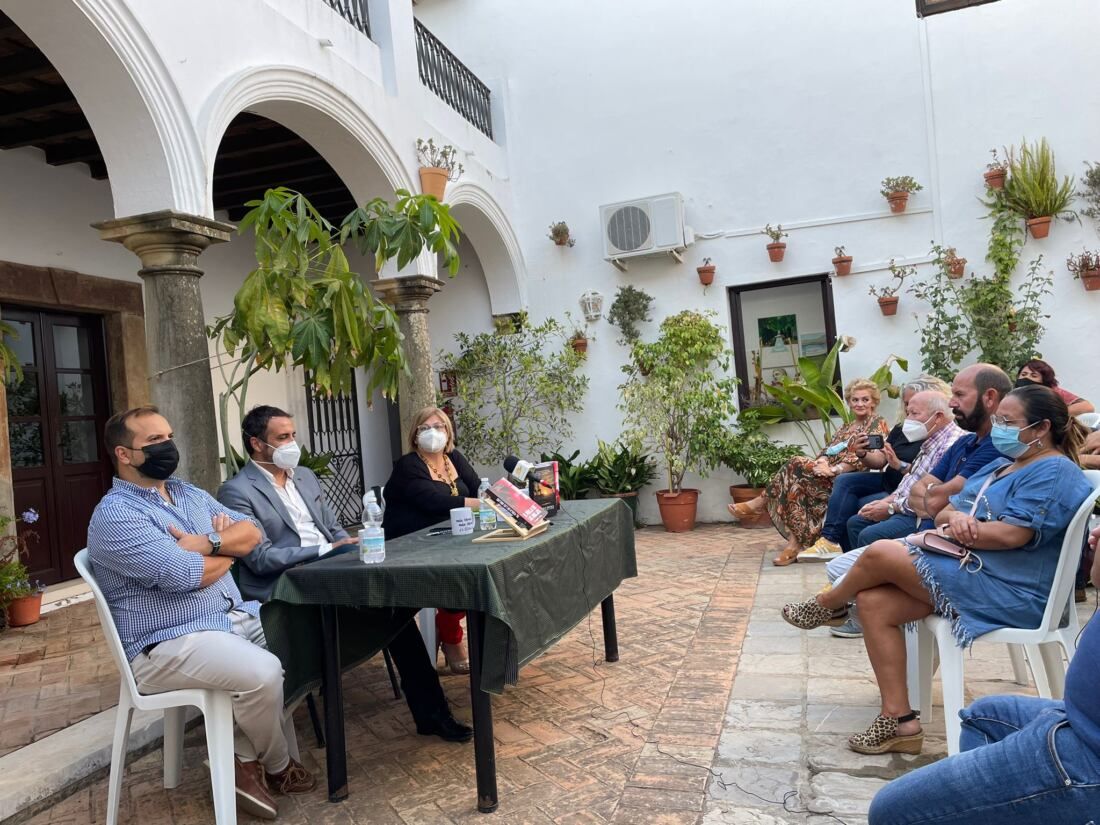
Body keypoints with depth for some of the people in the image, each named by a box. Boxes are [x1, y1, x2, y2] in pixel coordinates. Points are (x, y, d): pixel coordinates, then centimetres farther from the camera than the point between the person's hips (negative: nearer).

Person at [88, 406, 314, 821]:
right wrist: (229, 550, -4)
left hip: (234, 616, 9)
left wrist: (208, 544, -13)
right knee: (264, 672, -27)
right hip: (168, 644, -8)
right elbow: (184, 574, -23)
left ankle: (246, 757, 6)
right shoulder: (115, 515, -13)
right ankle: (277, 765, 4)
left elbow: (252, 533, 7)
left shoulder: (189, 493, 14)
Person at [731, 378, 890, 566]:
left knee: (797, 465, -25)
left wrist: (834, 469, -20)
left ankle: (760, 502, -16)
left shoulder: (878, 424, 5)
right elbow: (827, 451, 13)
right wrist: (823, 463, -12)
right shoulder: (844, 429, 27)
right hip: (832, 479, 7)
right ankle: (797, 542, -31)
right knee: (799, 482, -25)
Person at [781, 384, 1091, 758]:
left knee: (881, 553, -21)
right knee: (874, 602, -10)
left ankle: (827, 605, 11)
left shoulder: (1055, 472, -10)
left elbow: (1011, 534, -24)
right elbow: (944, 513, 15)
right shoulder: (1000, 465, 20)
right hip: (969, 569, 10)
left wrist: (953, 529, -10)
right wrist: (955, 518, -10)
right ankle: (899, 722, -6)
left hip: (1009, 592, -9)